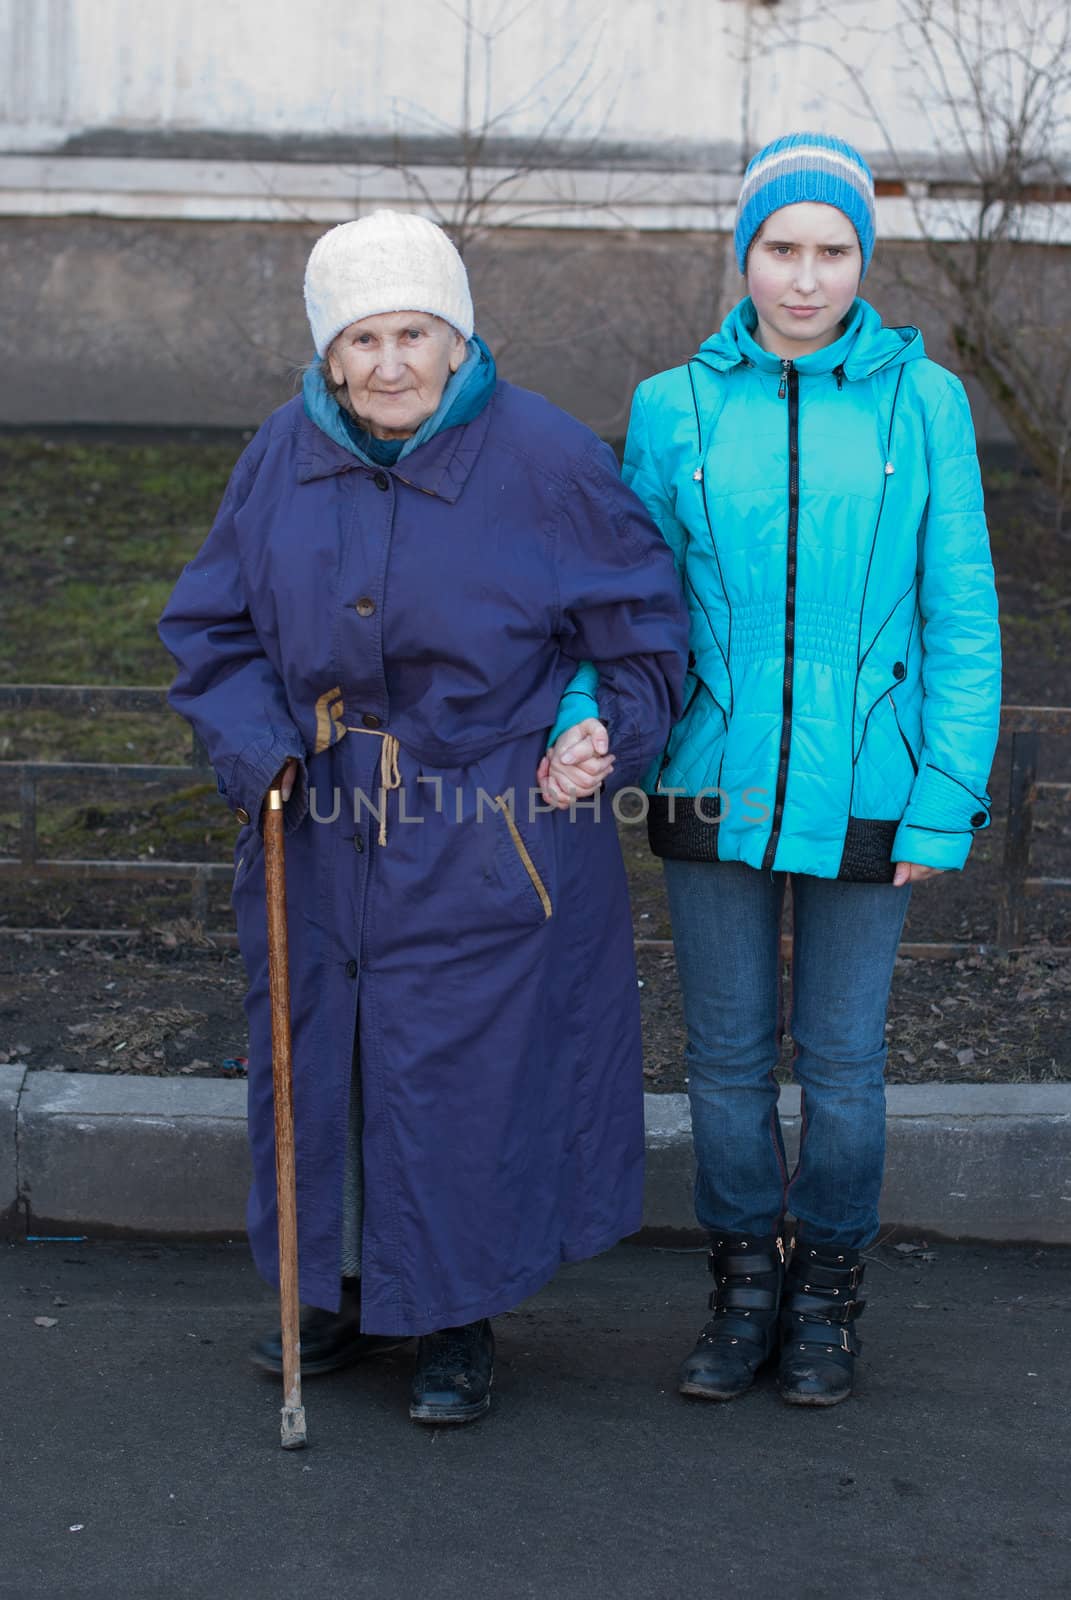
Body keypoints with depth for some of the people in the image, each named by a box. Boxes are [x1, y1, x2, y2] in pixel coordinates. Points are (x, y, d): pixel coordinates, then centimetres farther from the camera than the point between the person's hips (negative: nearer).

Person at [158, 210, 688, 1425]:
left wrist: (605, 742, -7)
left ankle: (459, 1321, 23)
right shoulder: (284, 453, 1)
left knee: (464, 1077, 3)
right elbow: (211, 621, 9)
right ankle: (345, 1292, 34)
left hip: (481, 856, -4)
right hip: (317, 837, 5)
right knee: (318, 1061, 14)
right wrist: (257, 749, -5)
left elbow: (642, 619, 1)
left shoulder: (542, 457, -11)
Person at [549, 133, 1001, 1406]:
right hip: (714, 788, 1)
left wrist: (947, 806, -6)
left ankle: (827, 1299, 31)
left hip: (859, 797, -1)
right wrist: (589, 723, -14)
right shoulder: (674, 408, -1)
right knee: (727, 1054, 11)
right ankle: (744, 1290, 31)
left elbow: (962, 619, -2)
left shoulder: (921, 401, -3)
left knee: (841, 1058, 11)